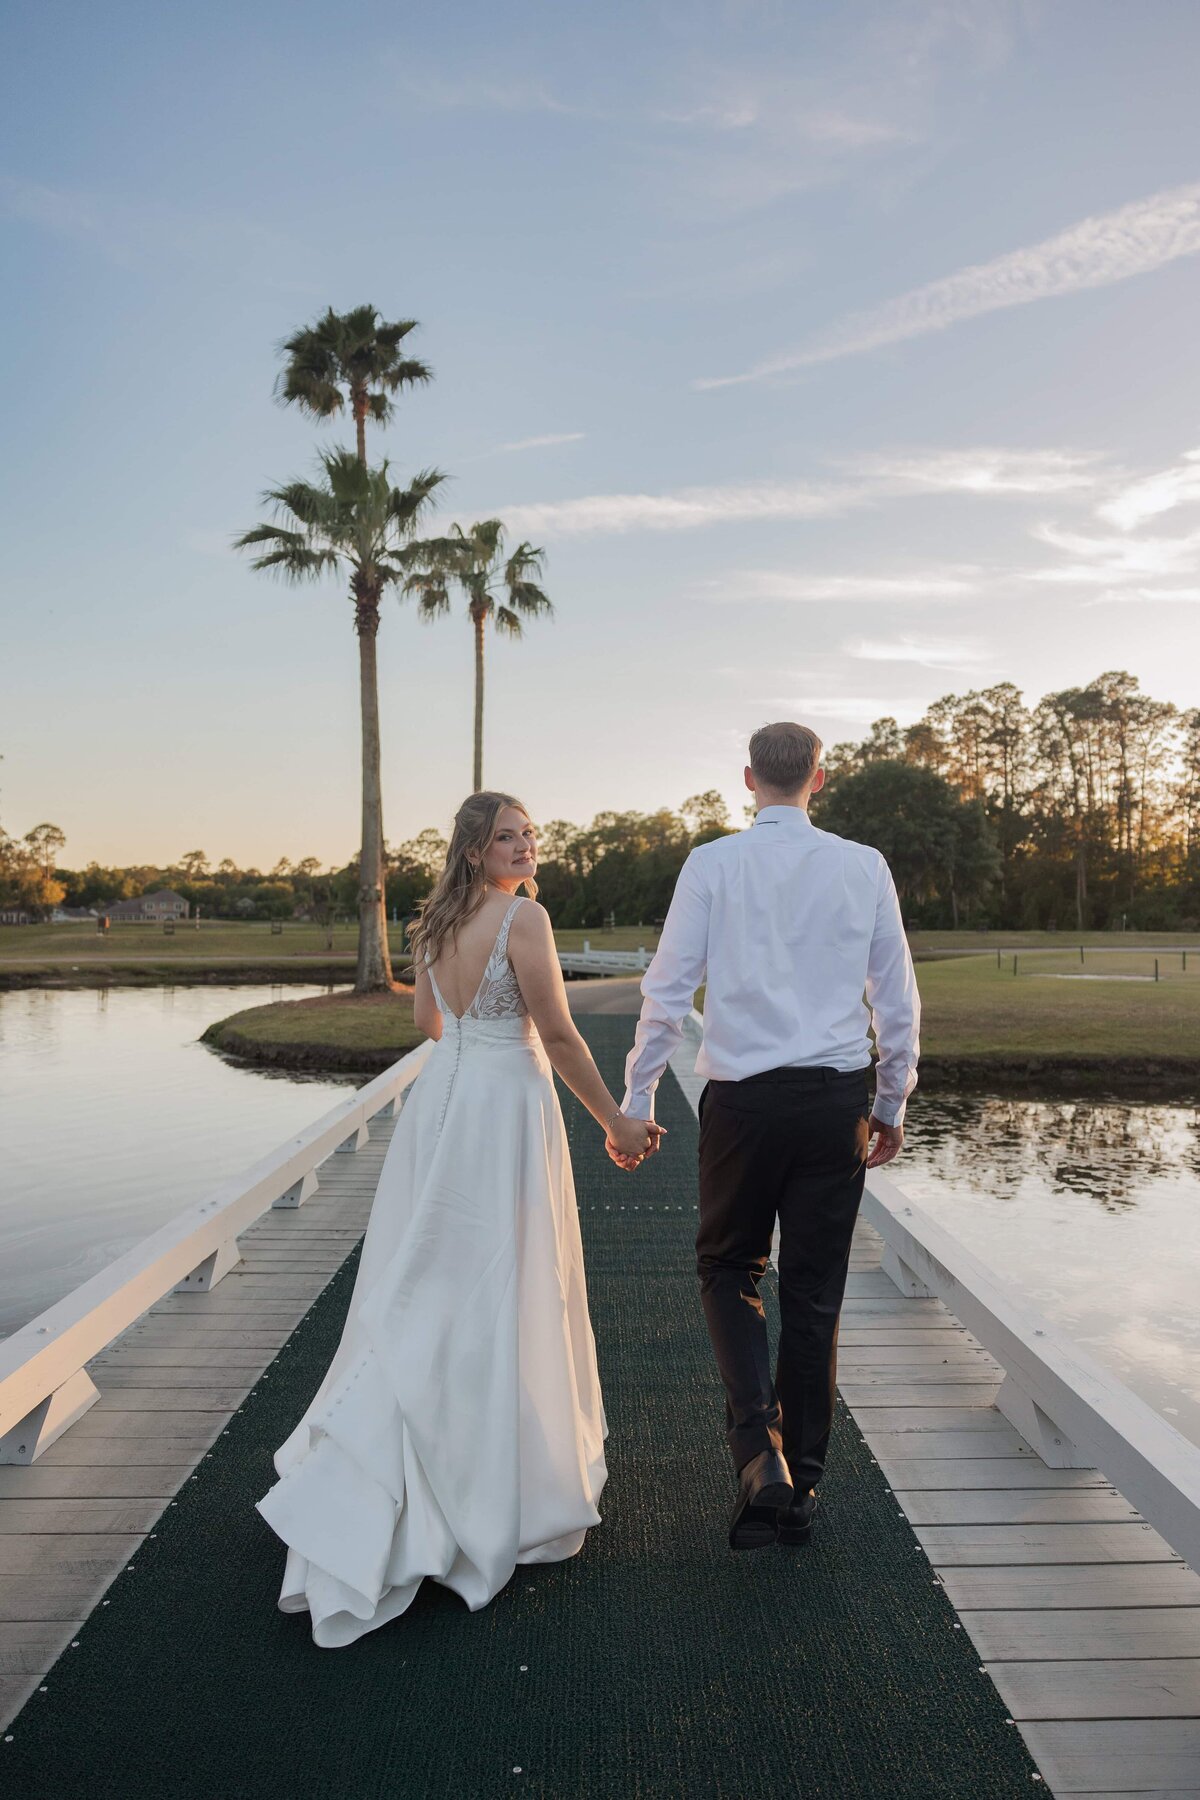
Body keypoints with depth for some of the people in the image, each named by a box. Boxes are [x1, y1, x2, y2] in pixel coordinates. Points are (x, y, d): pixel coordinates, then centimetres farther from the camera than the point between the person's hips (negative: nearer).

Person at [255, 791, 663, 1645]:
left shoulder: (435, 923, 9)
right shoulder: (523, 915, -14)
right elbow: (558, 1034, -15)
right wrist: (615, 1122, -8)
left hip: (440, 1098, 8)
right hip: (505, 1104, -8)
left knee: (426, 1286, 18)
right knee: (496, 1295, 3)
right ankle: (498, 1488, 18)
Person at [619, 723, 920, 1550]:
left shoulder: (711, 865, -4)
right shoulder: (864, 867, 2)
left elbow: (667, 991, -4)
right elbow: (898, 998, 6)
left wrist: (638, 1099, 5)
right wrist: (892, 1104, 17)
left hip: (743, 1098, -2)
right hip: (838, 1099, 2)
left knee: (729, 1268, 18)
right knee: (815, 1295, 13)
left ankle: (758, 1445, 0)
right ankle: (799, 1488, 25)